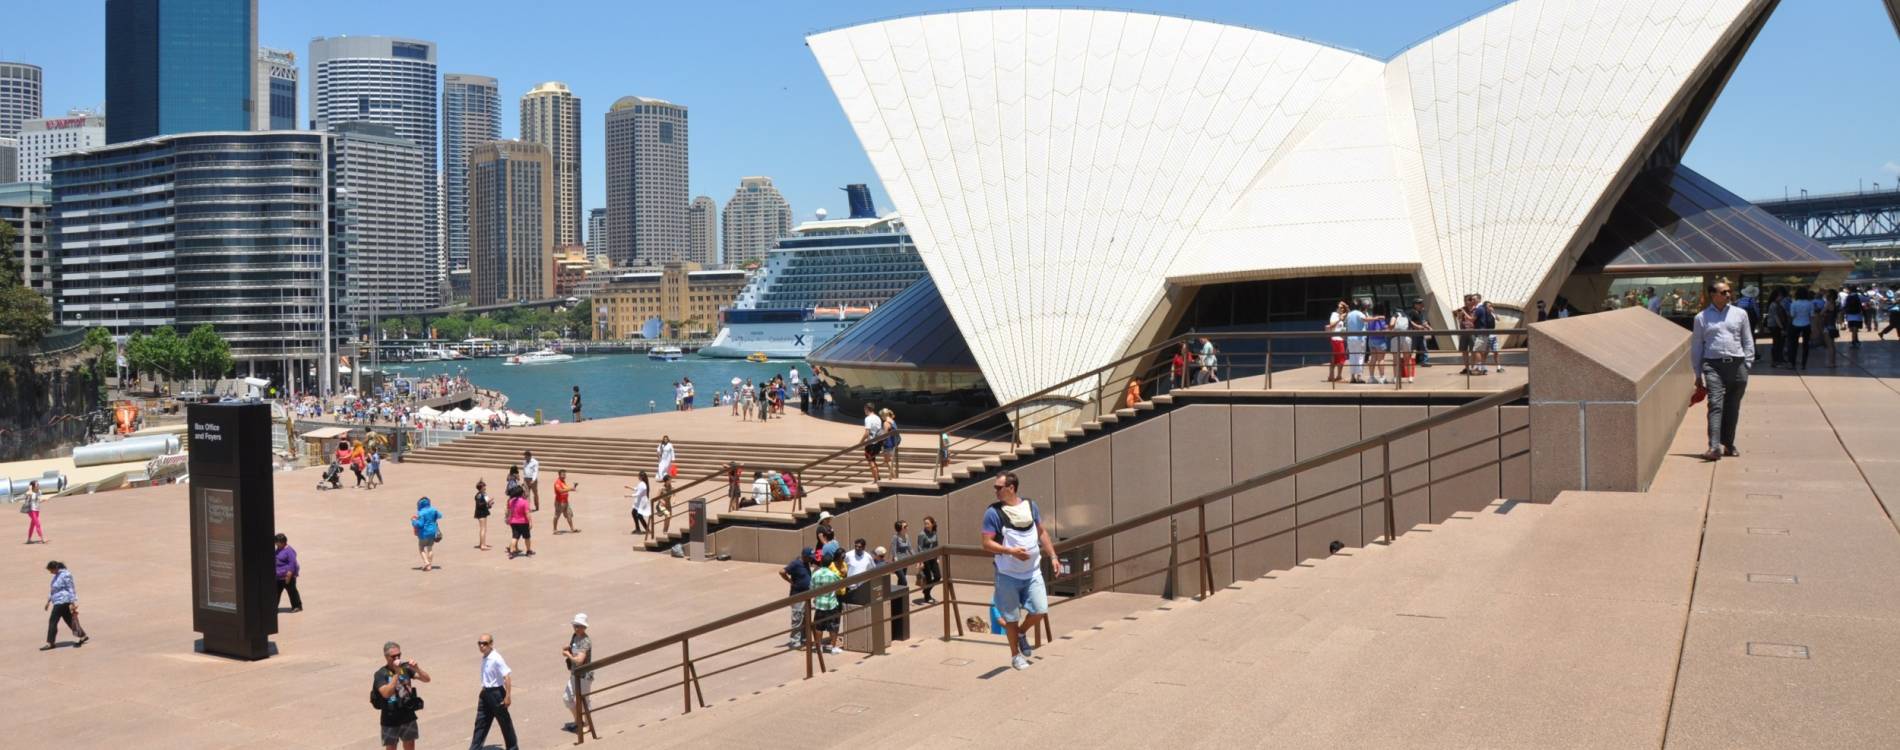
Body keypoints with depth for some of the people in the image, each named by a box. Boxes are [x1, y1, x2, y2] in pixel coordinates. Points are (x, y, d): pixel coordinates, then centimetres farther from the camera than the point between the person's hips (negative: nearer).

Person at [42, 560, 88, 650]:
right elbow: (53, 589, 22)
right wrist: (48, 601, 22)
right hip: (58, 601, 10)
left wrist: (72, 603, -18)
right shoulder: (57, 575, 13)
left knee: (53, 621, -7)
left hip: (63, 601, -10)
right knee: (69, 620, 11)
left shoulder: (65, 575, -16)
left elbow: (71, 589, -17)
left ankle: (50, 643, -1)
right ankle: (83, 636, 16)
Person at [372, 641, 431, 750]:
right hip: (391, 720, -3)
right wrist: (396, 673, -29)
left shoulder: (406, 668, -3)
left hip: (408, 717, 3)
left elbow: (426, 679, -6)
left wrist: (417, 669, -24)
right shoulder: (381, 674, -12)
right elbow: (386, 693, -26)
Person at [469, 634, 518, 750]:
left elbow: (507, 676, -23)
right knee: (480, 723, 8)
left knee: (505, 722, 6)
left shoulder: (496, 659, -21)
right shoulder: (484, 658, 5)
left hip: (496, 693, -8)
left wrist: (508, 696, -24)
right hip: (485, 693, 8)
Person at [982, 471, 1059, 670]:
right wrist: (1011, 551, -23)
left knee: (1040, 610, -2)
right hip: (1008, 574, -3)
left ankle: (1021, 633, 28)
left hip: (1033, 572, 3)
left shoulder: (1030, 505, 2)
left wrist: (1053, 555, 7)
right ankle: (1015, 655, 25)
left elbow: (1042, 532, 13)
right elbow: (987, 544, -11)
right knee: (1012, 617, 6)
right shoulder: (993, 512, -11)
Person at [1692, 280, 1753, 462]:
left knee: (1732, 408, 8)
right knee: (1715, 405, -15)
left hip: (1737, 365, 2)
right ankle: (1715, 447, -23)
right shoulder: (1702, 317, 6)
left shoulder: (1740, 314, 10)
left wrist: (1746, 365, 6)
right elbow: (1696, 346, 9)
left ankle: (1728, 444, 21)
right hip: (1713, 366, -2)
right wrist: (1698, 374, 8)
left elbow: (1748, 341, 14)